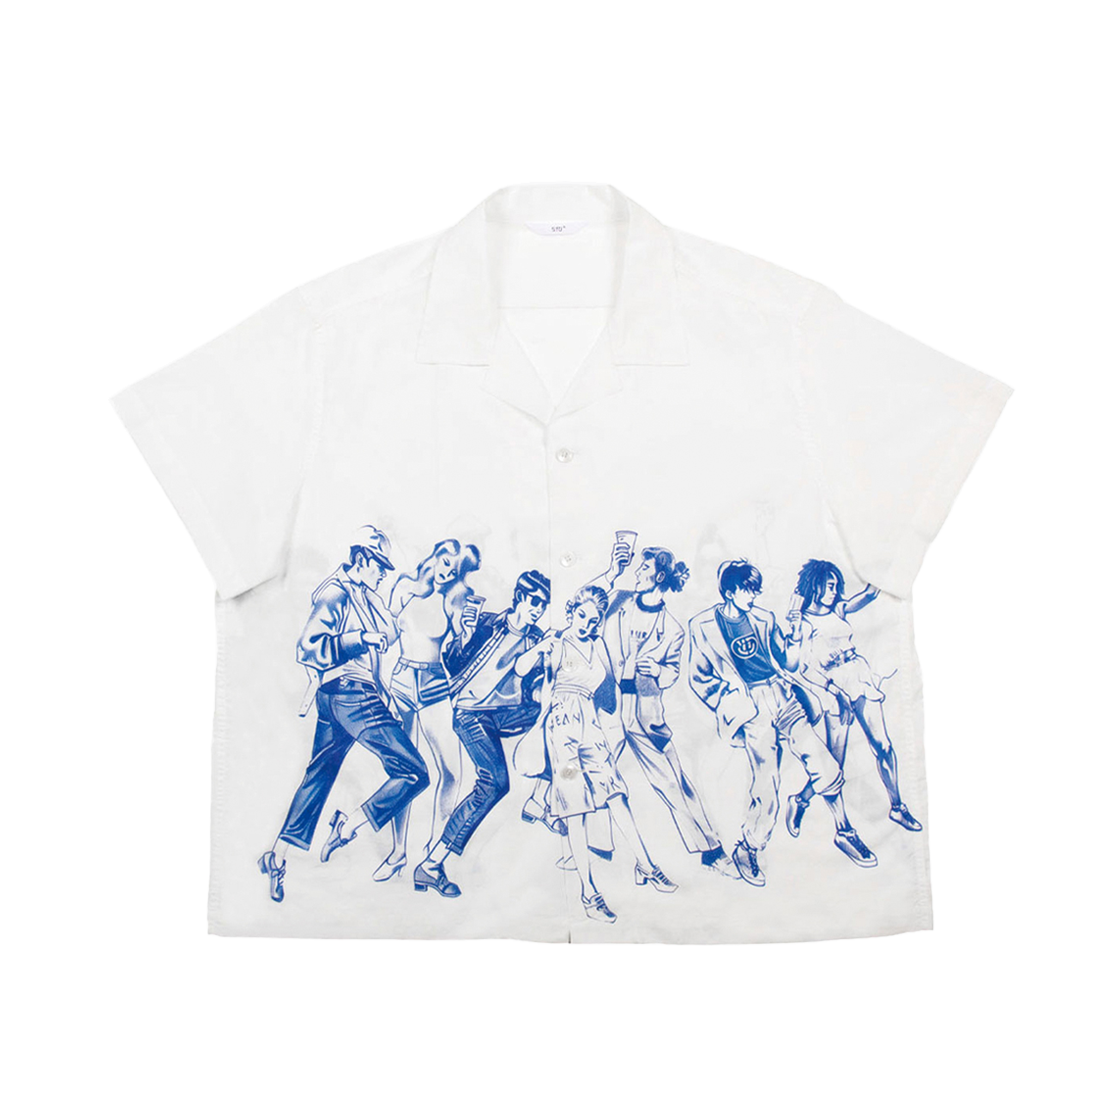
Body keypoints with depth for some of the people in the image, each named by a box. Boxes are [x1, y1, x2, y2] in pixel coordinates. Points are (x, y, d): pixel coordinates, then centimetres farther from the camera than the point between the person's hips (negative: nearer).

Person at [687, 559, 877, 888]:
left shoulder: (763, 619, 14)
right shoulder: (703, 626, 2)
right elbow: (698, 678, 5)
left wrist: (797, 640, 1)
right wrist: (728, 703, -3)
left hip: (783, 698, 4)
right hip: (751, 710, -4)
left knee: (825, 766, -5)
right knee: (766, 786, -12)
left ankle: (845, 833, 17)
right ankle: (747, 850, 12)